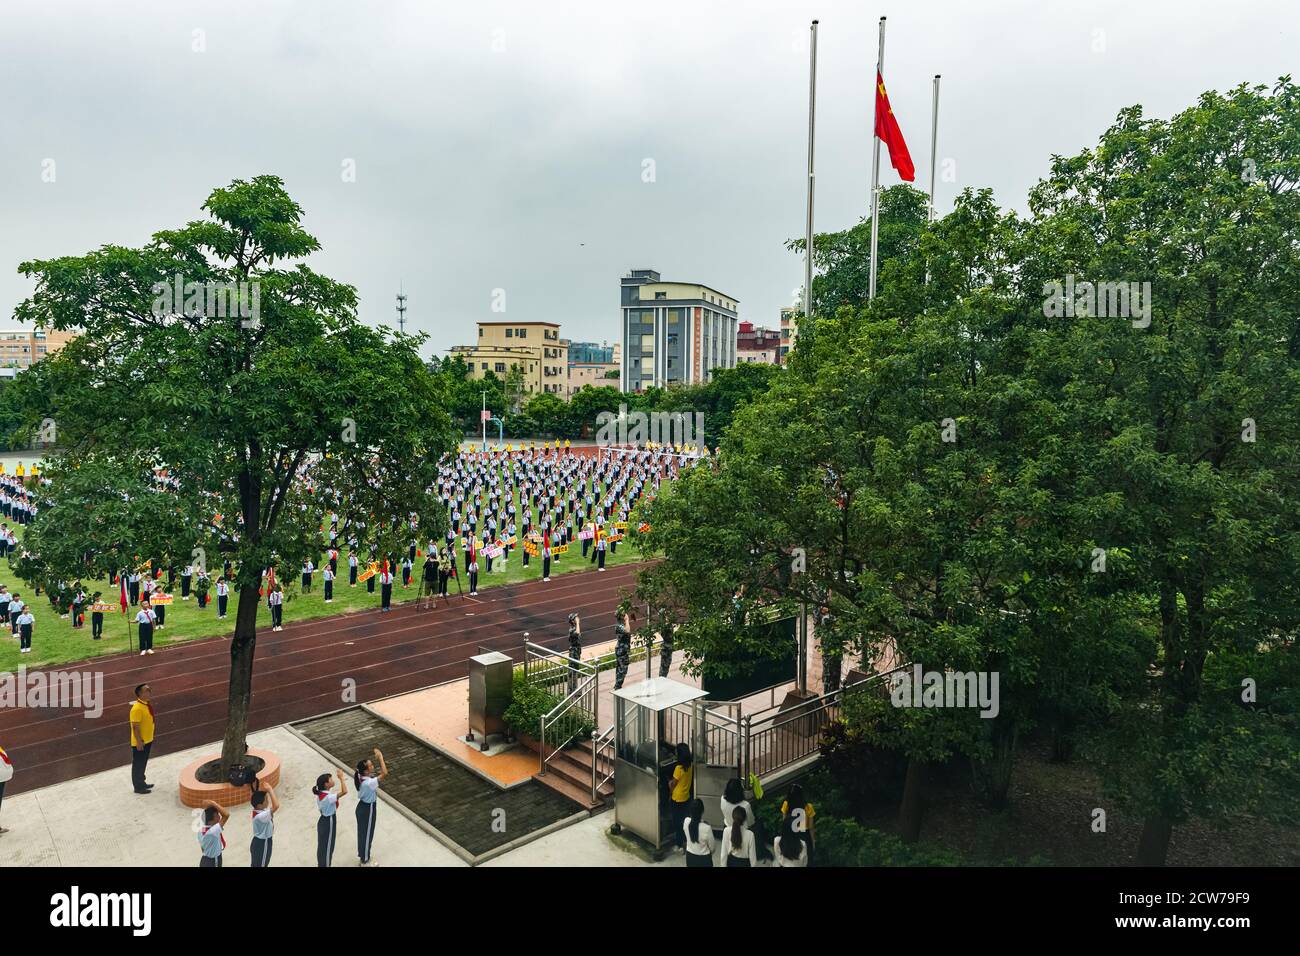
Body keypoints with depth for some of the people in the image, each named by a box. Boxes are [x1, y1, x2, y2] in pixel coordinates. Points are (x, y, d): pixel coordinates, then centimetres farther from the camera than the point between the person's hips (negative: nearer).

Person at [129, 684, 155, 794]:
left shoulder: (147, 704, 2)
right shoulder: (137, 708, -26)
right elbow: (135, 727, -24)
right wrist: (139, 741, -22)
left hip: (147, 740, 9)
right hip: (139, 742, -9)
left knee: (143, 763, 21)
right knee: (138, 764, 7)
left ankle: (142, 782, 35)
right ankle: (138, 787, 19)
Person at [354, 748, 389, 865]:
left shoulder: (360, 776, -11)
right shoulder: (369, 782, -37)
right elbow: (385, 773, -42)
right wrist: (380, 757, -36)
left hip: (362, 807, 8)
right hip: (368, 810, -8)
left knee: (362, 832, 25)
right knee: (367, 834, 12)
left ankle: (363, 856, 46)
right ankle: (365, 861, 31)